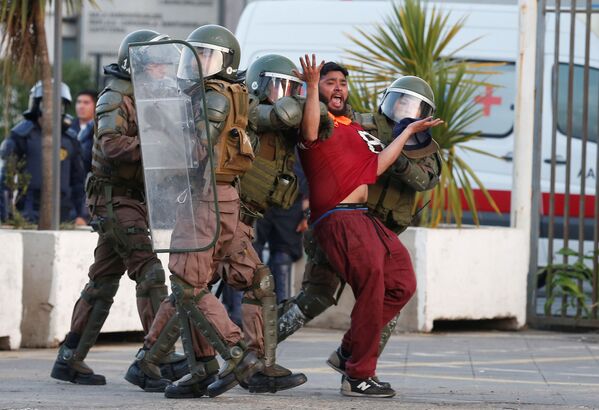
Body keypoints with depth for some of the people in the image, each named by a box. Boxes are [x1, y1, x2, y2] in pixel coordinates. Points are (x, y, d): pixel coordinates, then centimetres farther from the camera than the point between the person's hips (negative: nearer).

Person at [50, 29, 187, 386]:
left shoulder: (143, 99, 18)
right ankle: (160, 356, -22)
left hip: (133, 201, 10)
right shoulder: (115, 99, -11)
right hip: (116, 199, -9)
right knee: (149, 273, -17)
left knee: (103, 282, 10)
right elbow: (111, 144, -26)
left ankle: (70, 360, 13)